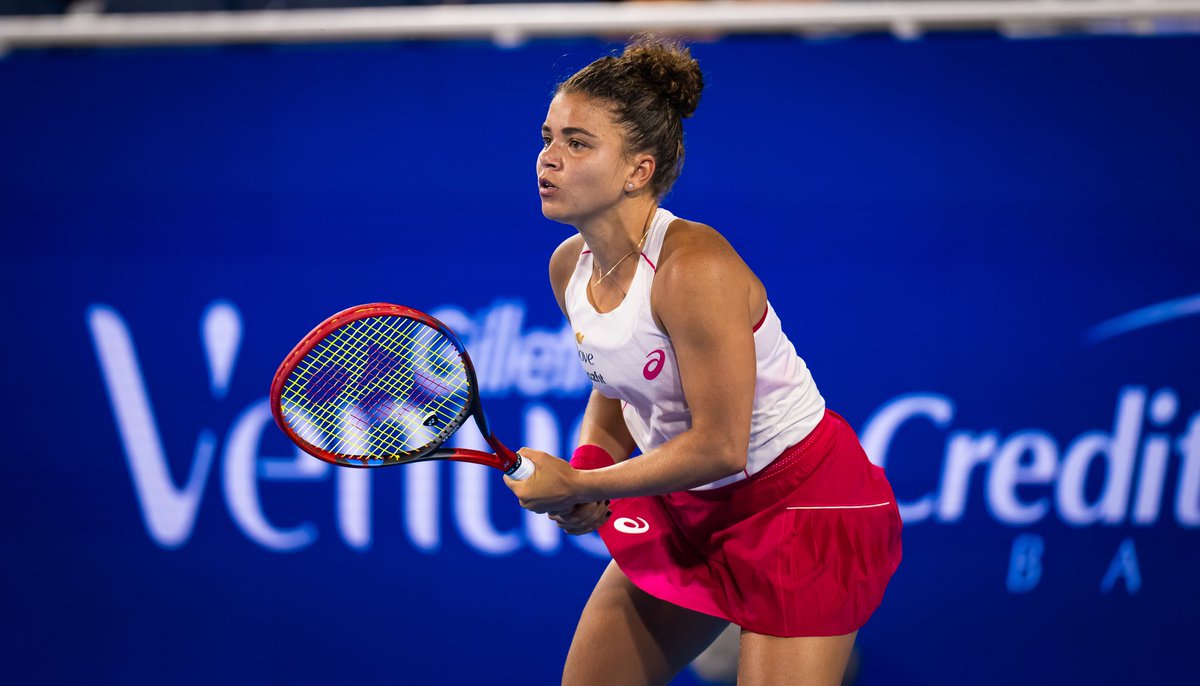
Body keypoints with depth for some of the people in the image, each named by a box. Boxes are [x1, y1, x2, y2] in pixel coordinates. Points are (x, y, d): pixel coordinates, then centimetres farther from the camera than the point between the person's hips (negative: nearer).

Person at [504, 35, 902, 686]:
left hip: (799, 501, -8)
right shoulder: (570, 267, -5)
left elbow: (719, 448, -26)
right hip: (686, 507, 8)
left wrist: (579, 485, -19)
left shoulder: (694, 269, -30)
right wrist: (587, 475, -8)